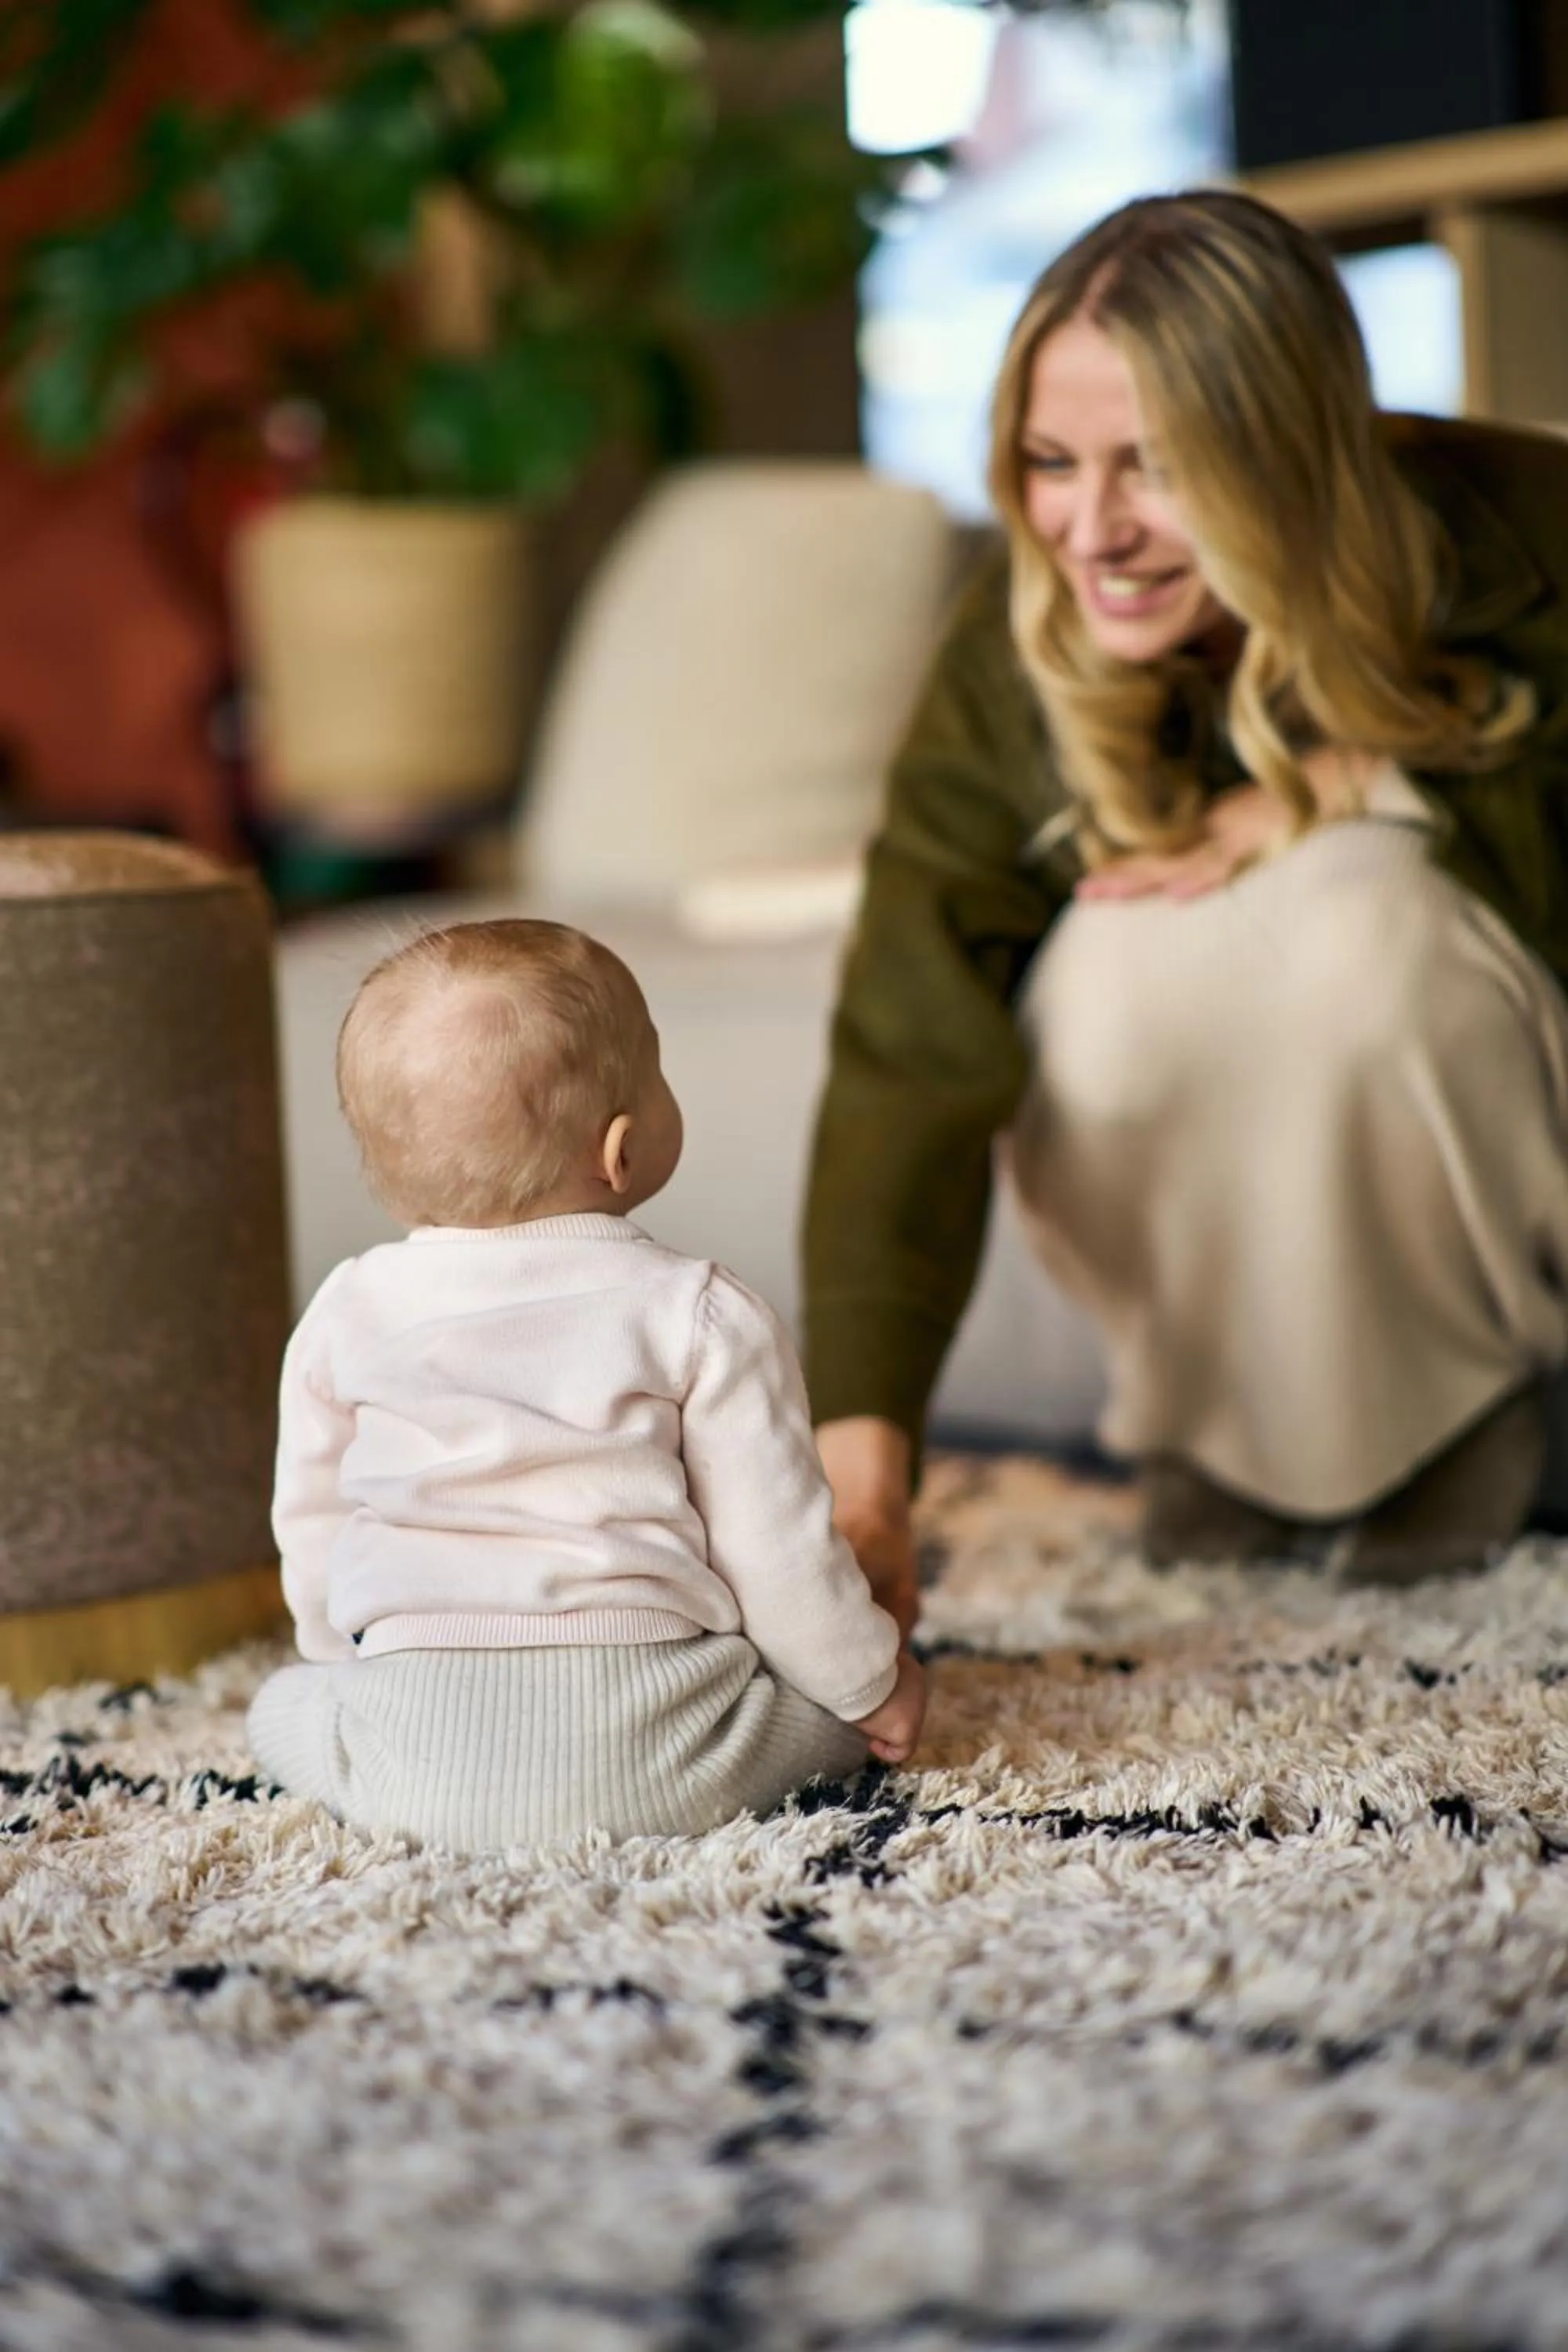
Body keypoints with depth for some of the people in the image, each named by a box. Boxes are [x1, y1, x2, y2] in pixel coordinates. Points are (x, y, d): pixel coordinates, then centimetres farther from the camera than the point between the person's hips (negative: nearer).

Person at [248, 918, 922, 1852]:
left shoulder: (346, 1315, 8)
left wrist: (356, 1663, 36)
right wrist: (870, 1683, 16)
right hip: (651, 1755, -1)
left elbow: (310, 1526, 18)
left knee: (282, 1705, 27)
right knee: (841, 1696, 20)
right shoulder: (702, 1316, -2)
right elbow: (776, 1548, 0)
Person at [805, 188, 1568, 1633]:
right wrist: (860, 1433, -41)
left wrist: (1344, 795, -29)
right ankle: (1232, 1417, -3)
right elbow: (912, 1054, -30)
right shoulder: (1016, 668, -21)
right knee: (1116, 971, -31)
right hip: (1236, 1153, 2)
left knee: (1353, 916, -33)